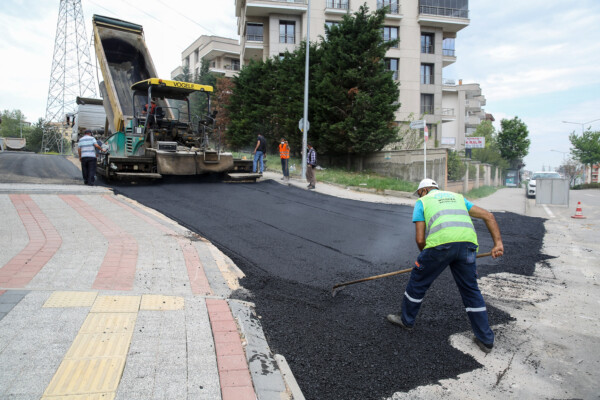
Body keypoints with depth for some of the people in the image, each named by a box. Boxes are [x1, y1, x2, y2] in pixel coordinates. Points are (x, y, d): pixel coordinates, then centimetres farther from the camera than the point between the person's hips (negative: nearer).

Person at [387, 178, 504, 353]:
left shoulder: (422, 202, 20)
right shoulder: (457, 197, 32)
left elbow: (420, 239, 10)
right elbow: (488, 216, 22)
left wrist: (427, 257, 27)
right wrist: (498, 243, 15)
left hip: (440, 243, -4)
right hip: (467, 244, 4)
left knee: (418, 281, 16)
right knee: (471, 290, 18)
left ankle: (406, 319, 33)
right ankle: (485, 339, 23)